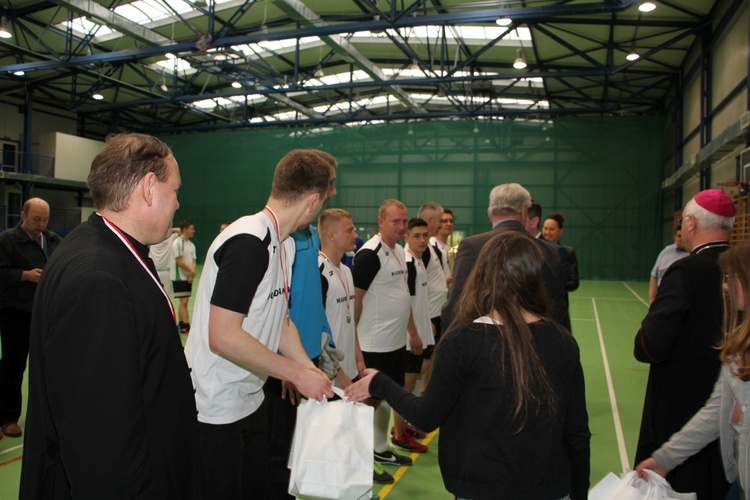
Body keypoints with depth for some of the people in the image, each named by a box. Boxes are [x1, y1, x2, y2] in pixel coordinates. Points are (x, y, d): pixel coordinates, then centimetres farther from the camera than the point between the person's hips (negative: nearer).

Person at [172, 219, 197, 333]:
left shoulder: (191, 245, 12)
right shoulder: (177, 243, -11)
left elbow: (193, 261, 9)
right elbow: (179, 261, -16)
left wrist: (192, 275, -7)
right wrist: (192, 272, -9)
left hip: (189, 278, 7)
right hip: (180, 277, -7)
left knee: (184, 302, 10)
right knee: (183, 302, -10)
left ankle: (182, 326, 17)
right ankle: (186, 327, -12)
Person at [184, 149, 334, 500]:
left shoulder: (284, 244, 7)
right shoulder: (248, 242, -24)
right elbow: (222, 336, -27)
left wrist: (315, 376, 0)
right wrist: (297, 374, -19)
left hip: (251, 401, 9)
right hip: (216, 408, -9)